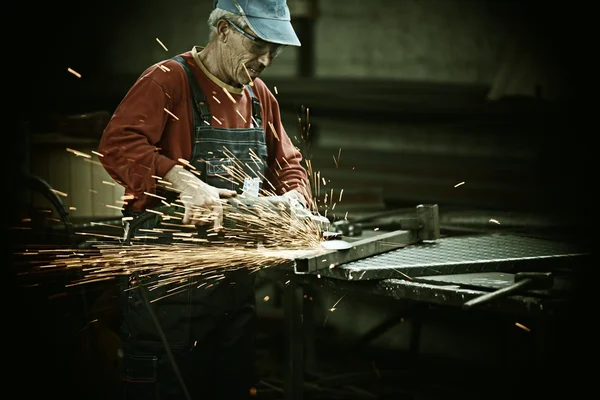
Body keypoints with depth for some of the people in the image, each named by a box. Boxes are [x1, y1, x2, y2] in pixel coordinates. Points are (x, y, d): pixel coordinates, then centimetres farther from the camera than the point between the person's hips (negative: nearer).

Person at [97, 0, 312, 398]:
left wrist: (294, 199, 0)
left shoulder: (261, 98, 13)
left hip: (237, 281, 7)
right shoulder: (169, 80, -10)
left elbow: (289, 167, 22)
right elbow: (118, 144, -24)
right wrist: (185, 183, -36)